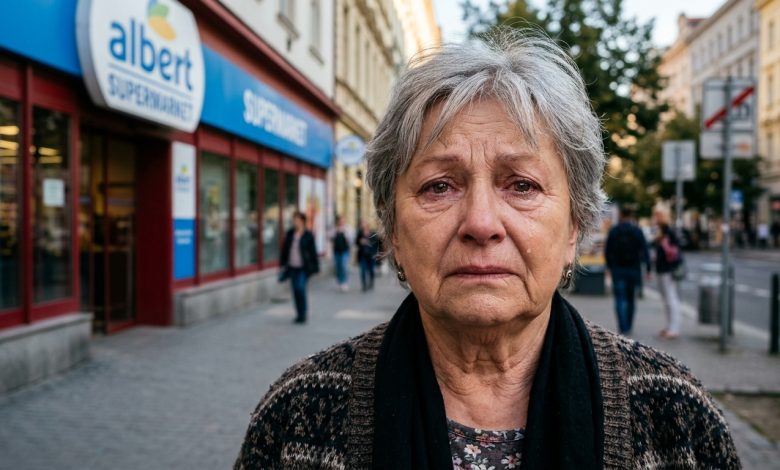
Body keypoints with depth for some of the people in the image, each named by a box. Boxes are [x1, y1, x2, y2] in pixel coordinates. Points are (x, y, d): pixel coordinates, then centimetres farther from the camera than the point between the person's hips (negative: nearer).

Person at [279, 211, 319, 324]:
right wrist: (282, 263, 12)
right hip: (292, 267, 5)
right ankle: (299, 315, 18)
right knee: (296, 291, 7)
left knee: (300, 288, -17)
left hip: (303, 268, -5)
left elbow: (313, 252, -3)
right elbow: (285, 249, 13)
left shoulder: (308, 235, -5)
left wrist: (315, 268, -4)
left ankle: (302, 315, -6)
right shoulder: (289, 234, 6)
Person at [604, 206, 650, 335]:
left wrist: (610, 267, 14)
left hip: (617, 270, -1)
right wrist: (648, 268, 0)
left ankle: (623, 328, -13)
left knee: (620, 299, -2)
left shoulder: (613, 231, 1)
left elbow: (607, 251, 3)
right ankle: (628, 326, 21)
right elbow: (644, 251, -4)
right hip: (633, 269, 1)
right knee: (631, 299, 14)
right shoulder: (637, 231, -1)